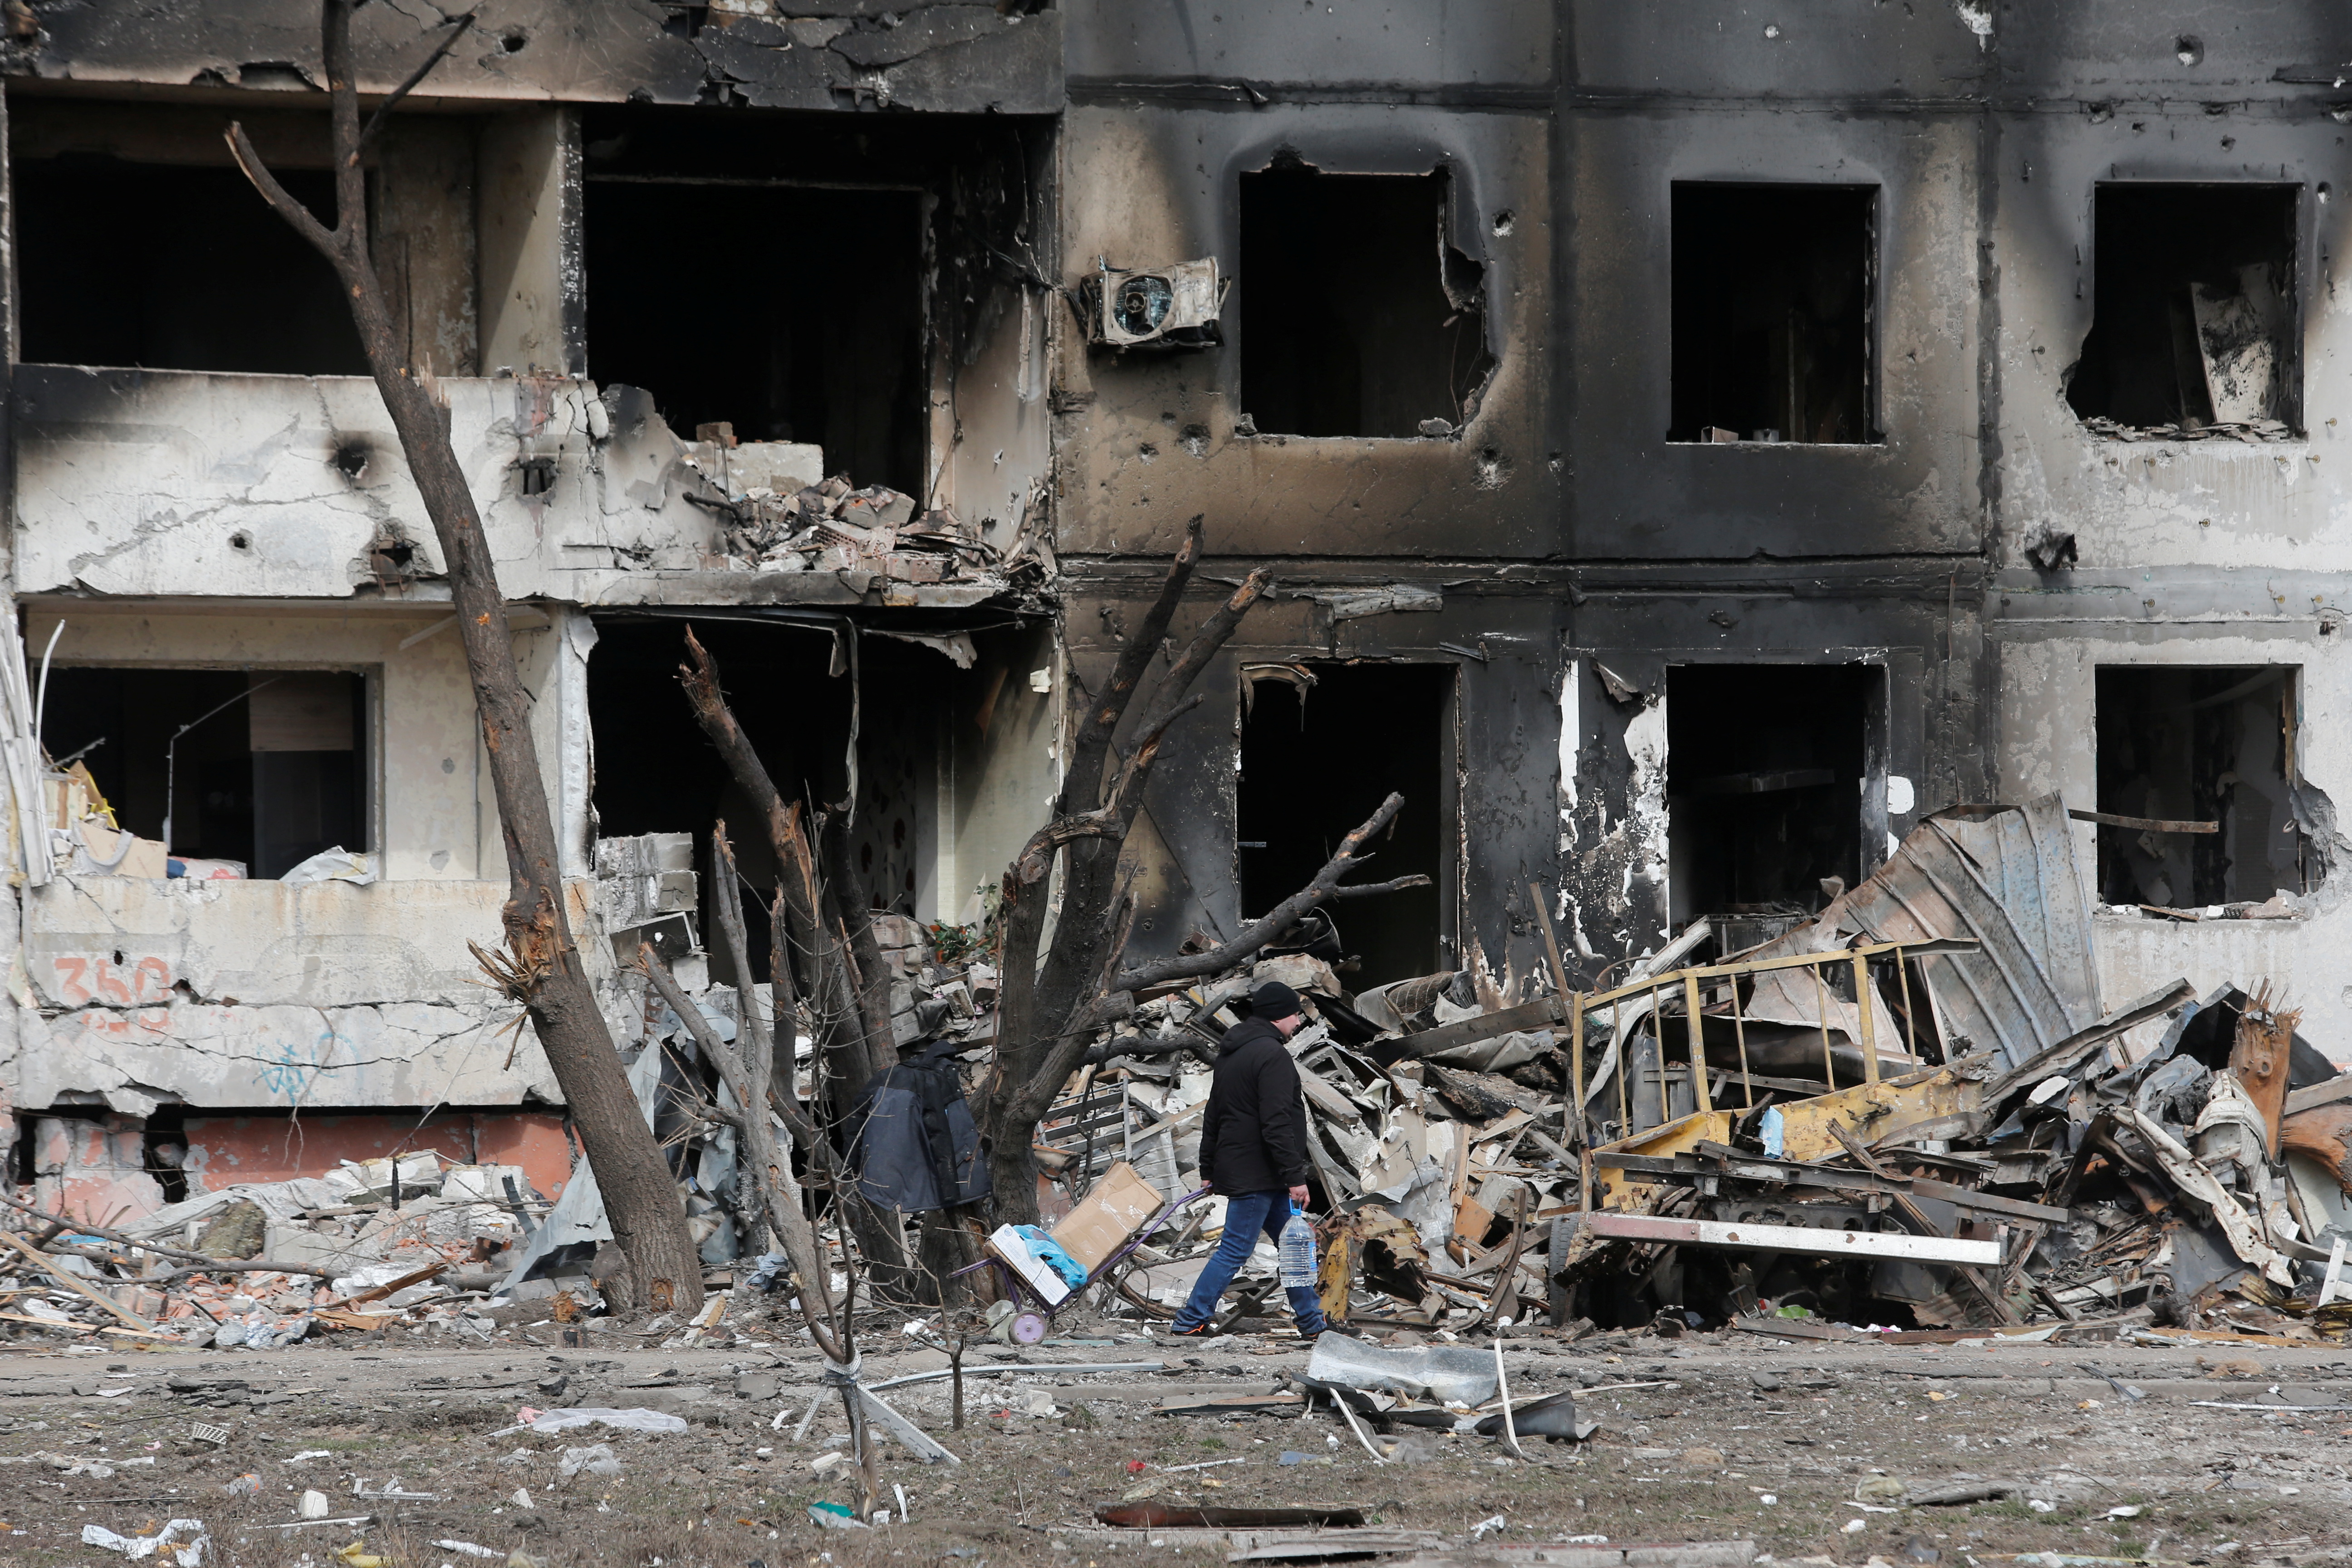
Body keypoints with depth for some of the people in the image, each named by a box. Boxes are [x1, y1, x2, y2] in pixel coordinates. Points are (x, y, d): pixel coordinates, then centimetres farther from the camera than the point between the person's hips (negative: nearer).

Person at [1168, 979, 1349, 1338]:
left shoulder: (1231, 1054, 16)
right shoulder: (1272, 1055, -15)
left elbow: (1213, 1116, 21)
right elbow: (1277, 1124, -21)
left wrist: (1209, 1169, 27)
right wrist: (1295, 1177, -20)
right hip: (1257, 1175, -10)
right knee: (1235, 1250, -6)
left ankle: (1312, 1322, 19)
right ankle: (1191, 1320, -4)